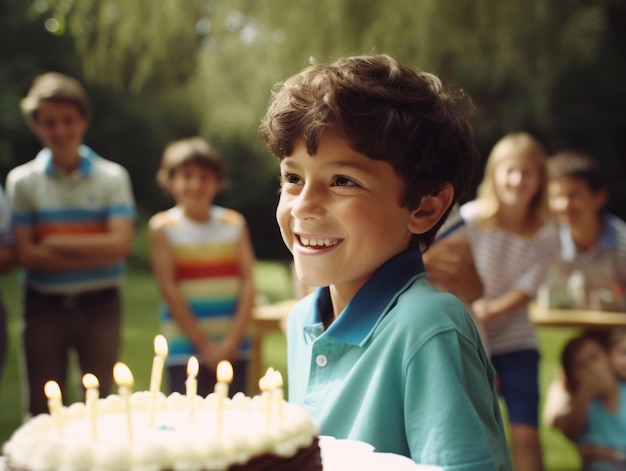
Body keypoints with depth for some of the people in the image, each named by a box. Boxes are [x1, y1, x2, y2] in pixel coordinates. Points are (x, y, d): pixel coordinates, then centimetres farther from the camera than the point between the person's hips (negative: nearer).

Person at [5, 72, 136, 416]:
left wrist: (56, 243, -9)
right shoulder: (21, 181, 0)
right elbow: (26, 255, -8)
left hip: (99, 305, 0)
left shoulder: (112, 177, -1)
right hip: (45, 307, 1)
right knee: (43, 412, 8)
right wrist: (95, 253, -14)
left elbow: (120, 244, -11)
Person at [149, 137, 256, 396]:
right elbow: (169, 289, -5)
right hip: (186, 349, -2)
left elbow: (248, 283, 2)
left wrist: (233, 341, -7)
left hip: (233, 348, 2)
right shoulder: (162, 227, -1)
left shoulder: (235, 223, 5)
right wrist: (204, 345, -8)